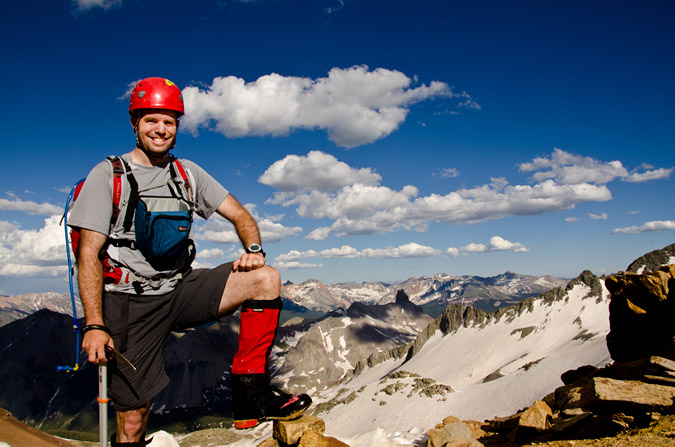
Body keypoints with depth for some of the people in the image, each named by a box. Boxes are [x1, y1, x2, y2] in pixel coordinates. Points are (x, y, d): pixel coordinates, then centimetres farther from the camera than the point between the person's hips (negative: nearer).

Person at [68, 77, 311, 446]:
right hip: (130, 302, -4)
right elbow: (89, 254, -8)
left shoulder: (187, 173, 10)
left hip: (179, 290, 4)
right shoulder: (107, 175, -3)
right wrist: (94, 326, -18)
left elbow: (239, 214, 11)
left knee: (266, 279, -18)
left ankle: (249, 394, -15)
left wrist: (253, 250, -13)